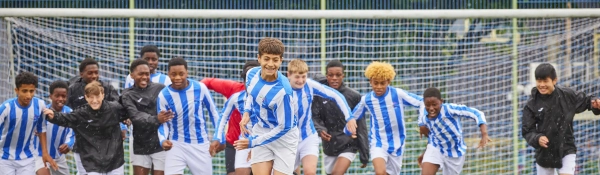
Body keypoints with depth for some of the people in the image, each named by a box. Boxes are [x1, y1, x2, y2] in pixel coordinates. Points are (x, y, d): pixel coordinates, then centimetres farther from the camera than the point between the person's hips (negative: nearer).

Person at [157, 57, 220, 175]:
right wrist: (163, 140, -25)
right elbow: (163, 123, -4)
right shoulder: (163, 96, -11)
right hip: (176, 145, -1)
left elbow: (213, 112, 4)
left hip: (200, 144, 1)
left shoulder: (200, 88, -9)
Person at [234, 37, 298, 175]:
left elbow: (284, 127, -23)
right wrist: (247, 112, -5)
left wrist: (253, 142, -20)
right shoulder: (252, 74, -10)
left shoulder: (283, 90, -30)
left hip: (284, 136, -5)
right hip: (260, 131, 5)